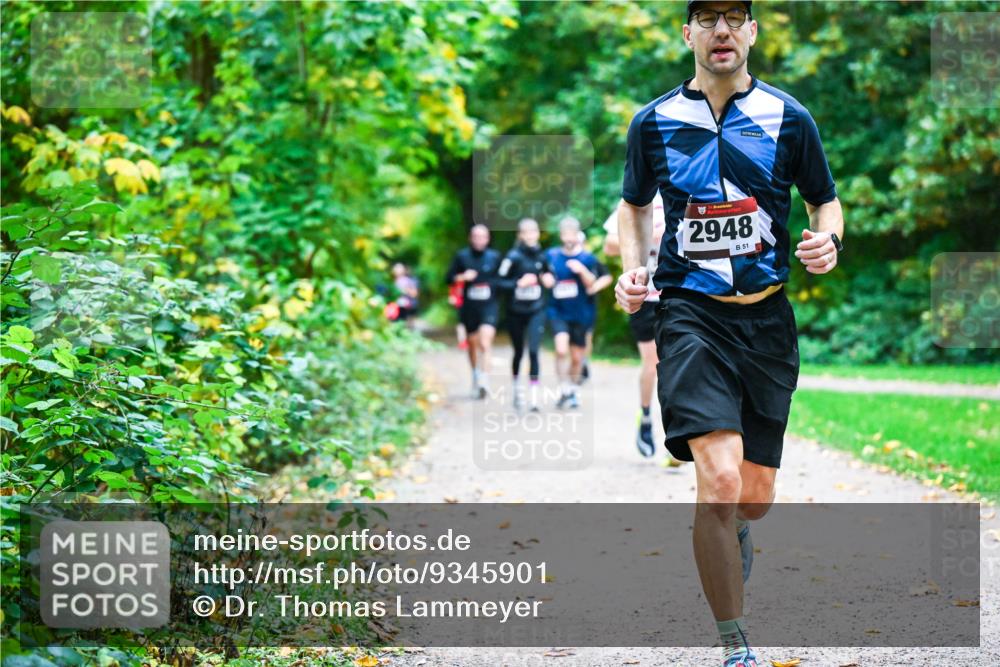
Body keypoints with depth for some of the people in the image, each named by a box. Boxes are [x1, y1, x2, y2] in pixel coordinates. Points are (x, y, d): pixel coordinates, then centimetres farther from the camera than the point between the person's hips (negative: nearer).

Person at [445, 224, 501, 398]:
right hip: (469, 307, 2)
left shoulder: (495, 257, 3)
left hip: (489, 307, -2)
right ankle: (476, 376, 36)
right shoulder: (462, 256, 3)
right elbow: (449, 278, 3)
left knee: (485, 343, -18)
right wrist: (462, 277, -14)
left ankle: (484, 381, -24)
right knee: (473, 344, 14)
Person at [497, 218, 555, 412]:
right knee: (519, 351, 13)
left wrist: (549, 280, -5)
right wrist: (519, 282, -22)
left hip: (536, 310, 1)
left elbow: (549, 274, 16)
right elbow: (499, 281, -11)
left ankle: (535, 395, -11)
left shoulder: (542, 255, -1)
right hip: (516, 311, -1)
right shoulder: (514, 256, -11)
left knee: (533, 351, -11)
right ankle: (517, 387, 35)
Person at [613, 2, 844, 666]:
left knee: (755, 499, 7)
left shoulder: (788, 117, 4)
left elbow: (826, 201, 14)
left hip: (767, 315, 2)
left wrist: (829, 241, -9)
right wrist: (633, 268, 2)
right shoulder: (653, 123, 4)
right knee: (720, 477, -21)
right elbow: (635, 206, 20)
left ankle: (730, 542, 47)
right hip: (689, 312, -2)